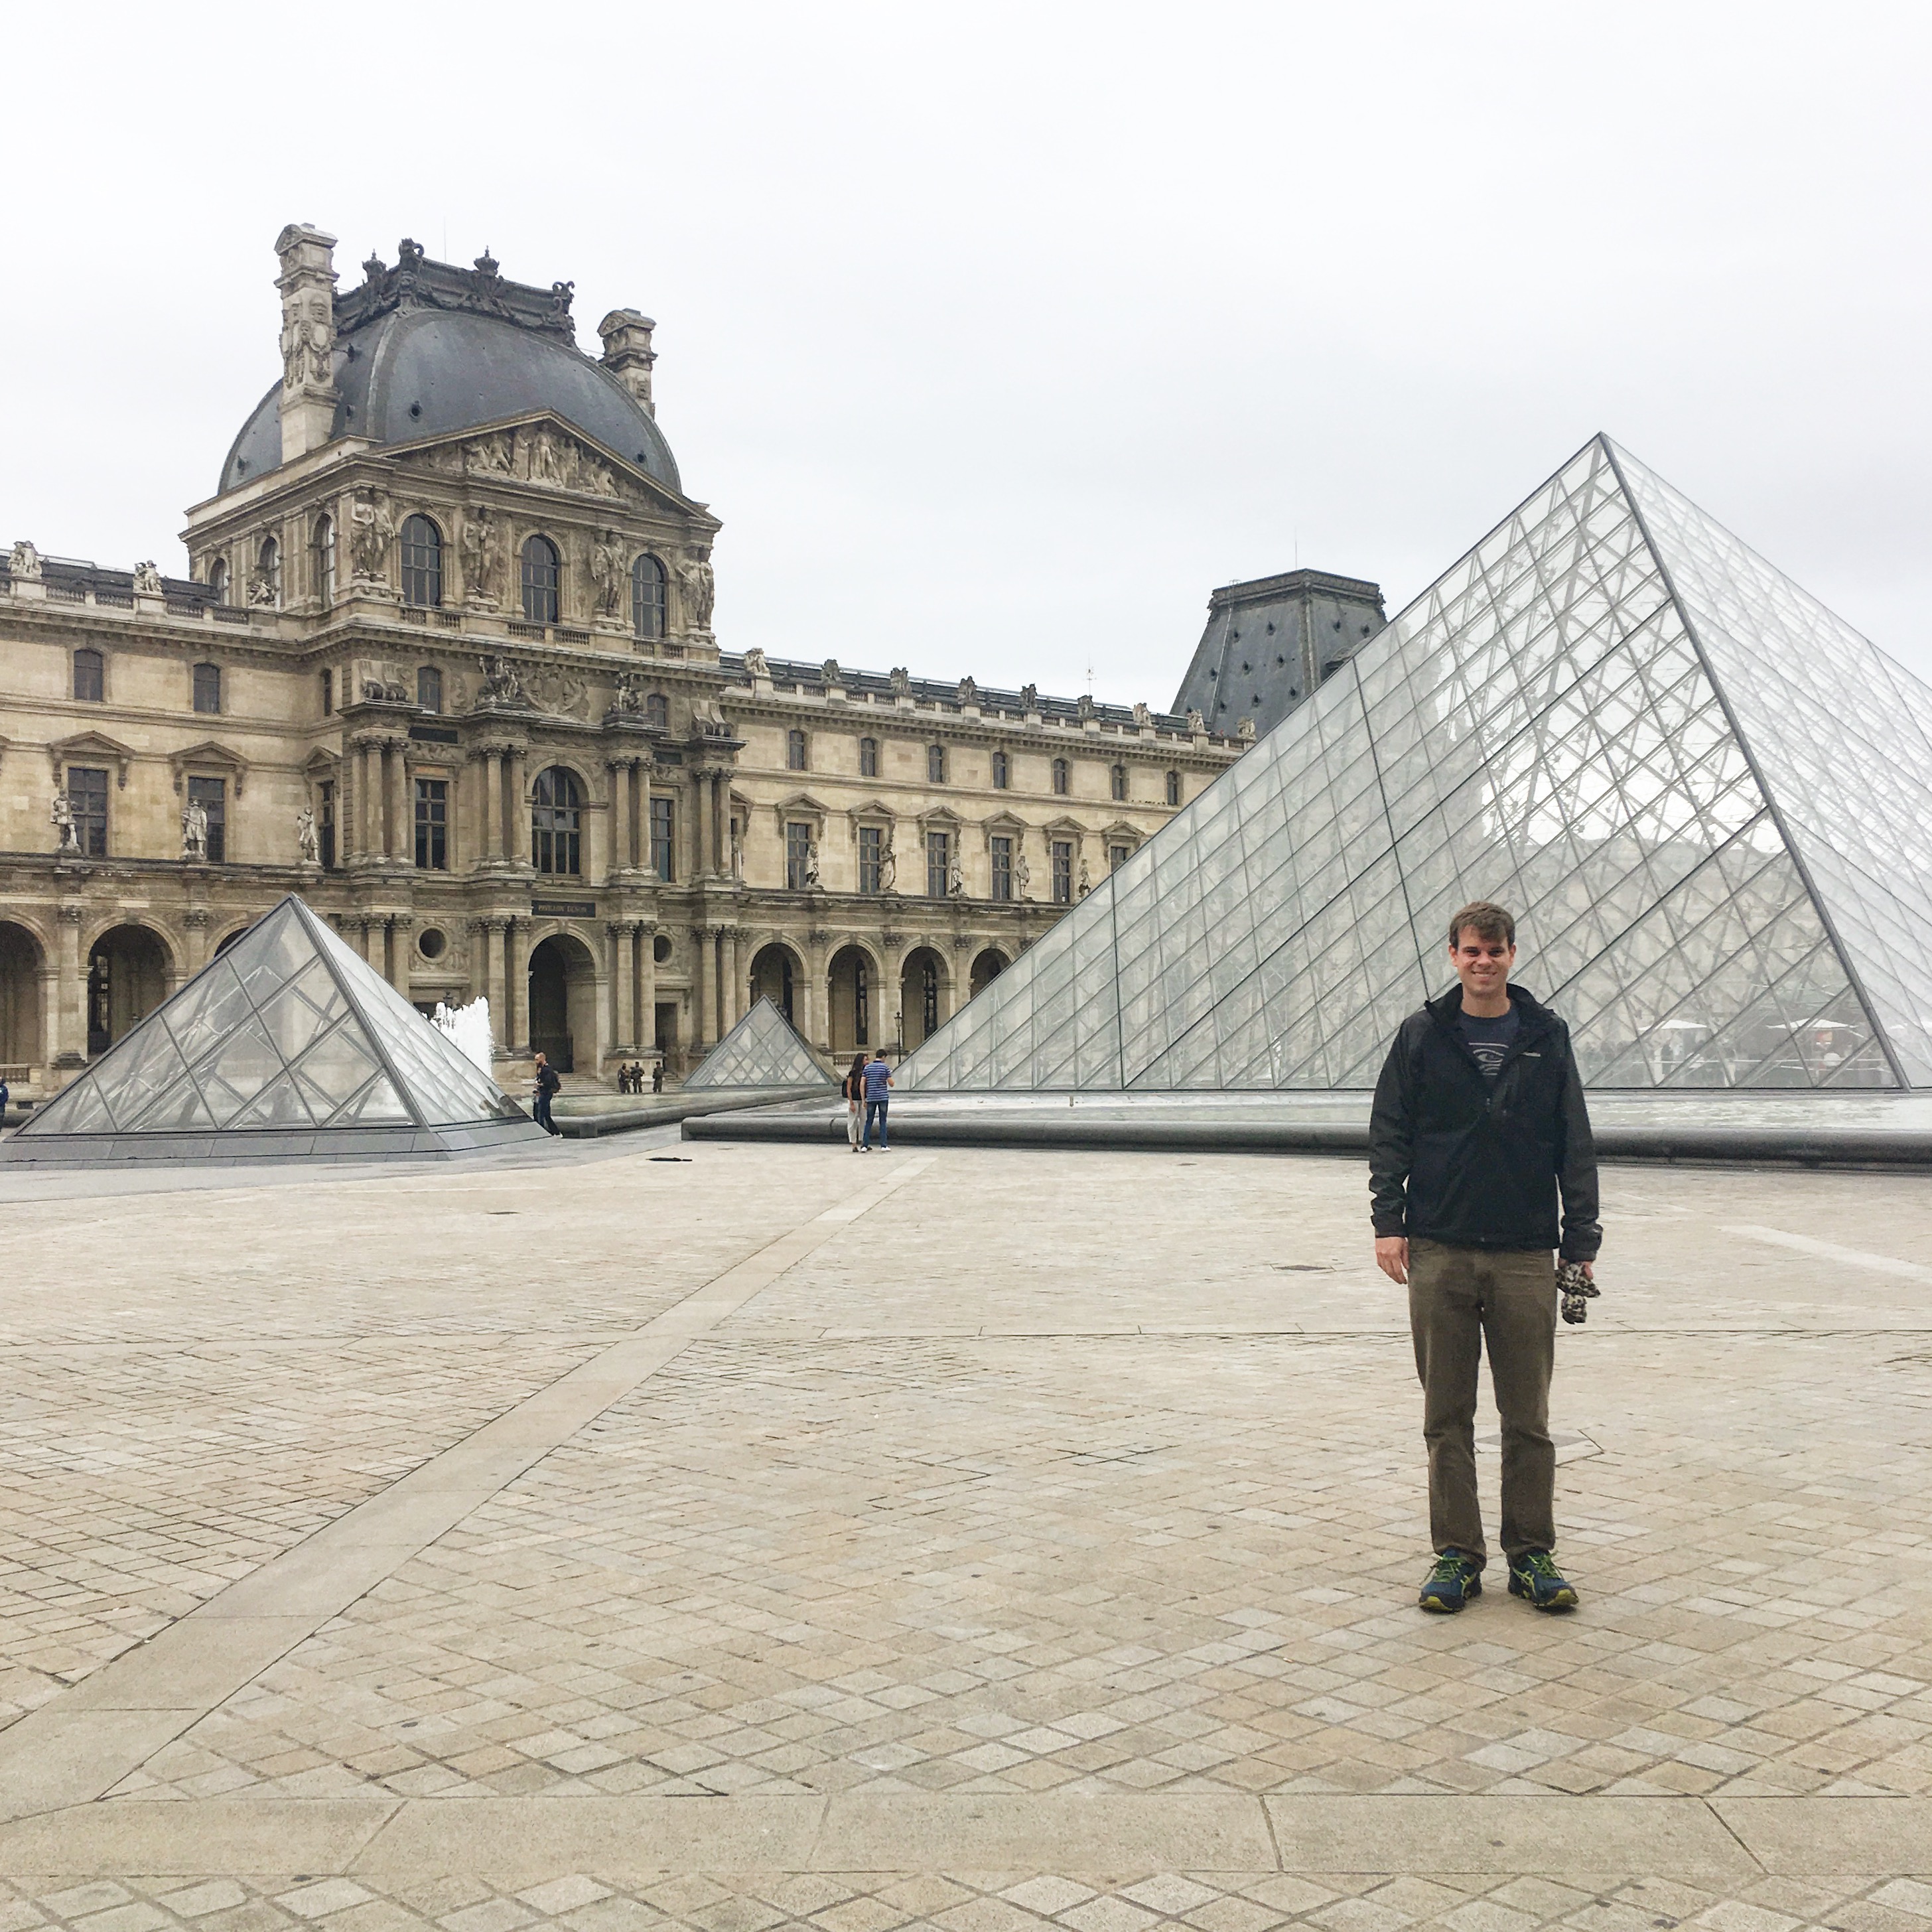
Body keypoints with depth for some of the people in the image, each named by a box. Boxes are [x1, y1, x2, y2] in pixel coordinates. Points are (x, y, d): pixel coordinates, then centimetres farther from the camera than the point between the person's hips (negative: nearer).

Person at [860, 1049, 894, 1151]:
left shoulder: (867, 1068, 5)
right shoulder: (885, 1068, -4)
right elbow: (891, 1084, -3)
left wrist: (863, 1100, 3)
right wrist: (890, 1075, 17)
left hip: (871, 1098, 2)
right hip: (883, 1098, -2)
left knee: (869, 1122, 8)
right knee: (883, 1122, 4)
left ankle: (864, 1146, 3)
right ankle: (883, 1146, 2)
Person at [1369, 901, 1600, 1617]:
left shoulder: (1546, 1037, 6)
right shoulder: (1422, 1036, 5)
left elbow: (1576, 1147, 7)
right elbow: (1388, 1133, 5)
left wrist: (1581, 1242, 2)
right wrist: (1388, 1221, -6)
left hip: (1525, 1257, 0)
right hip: (1439, 1254, 0)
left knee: (1528, 1420, 5)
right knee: (1447, 1418, 5)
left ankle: (1533, 1555, 16)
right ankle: (1456, 1555, 15)